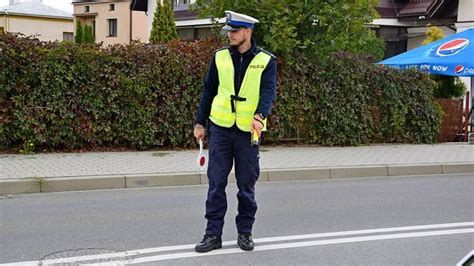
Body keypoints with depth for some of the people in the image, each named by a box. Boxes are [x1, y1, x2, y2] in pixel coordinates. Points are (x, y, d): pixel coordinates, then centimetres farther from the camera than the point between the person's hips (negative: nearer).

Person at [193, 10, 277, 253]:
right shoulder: (220, 57, 6)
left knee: (247, 185, 7)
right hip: (220, 128, 2)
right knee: (216, 183, 0)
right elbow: (208, 91, 12)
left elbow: (268, 91, -14)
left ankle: (245, 232, 19)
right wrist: (199, 122, 10)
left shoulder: (266, 61, -1)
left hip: (248, 132, -1)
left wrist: (259, 117, -31)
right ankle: (213, 234, 7)